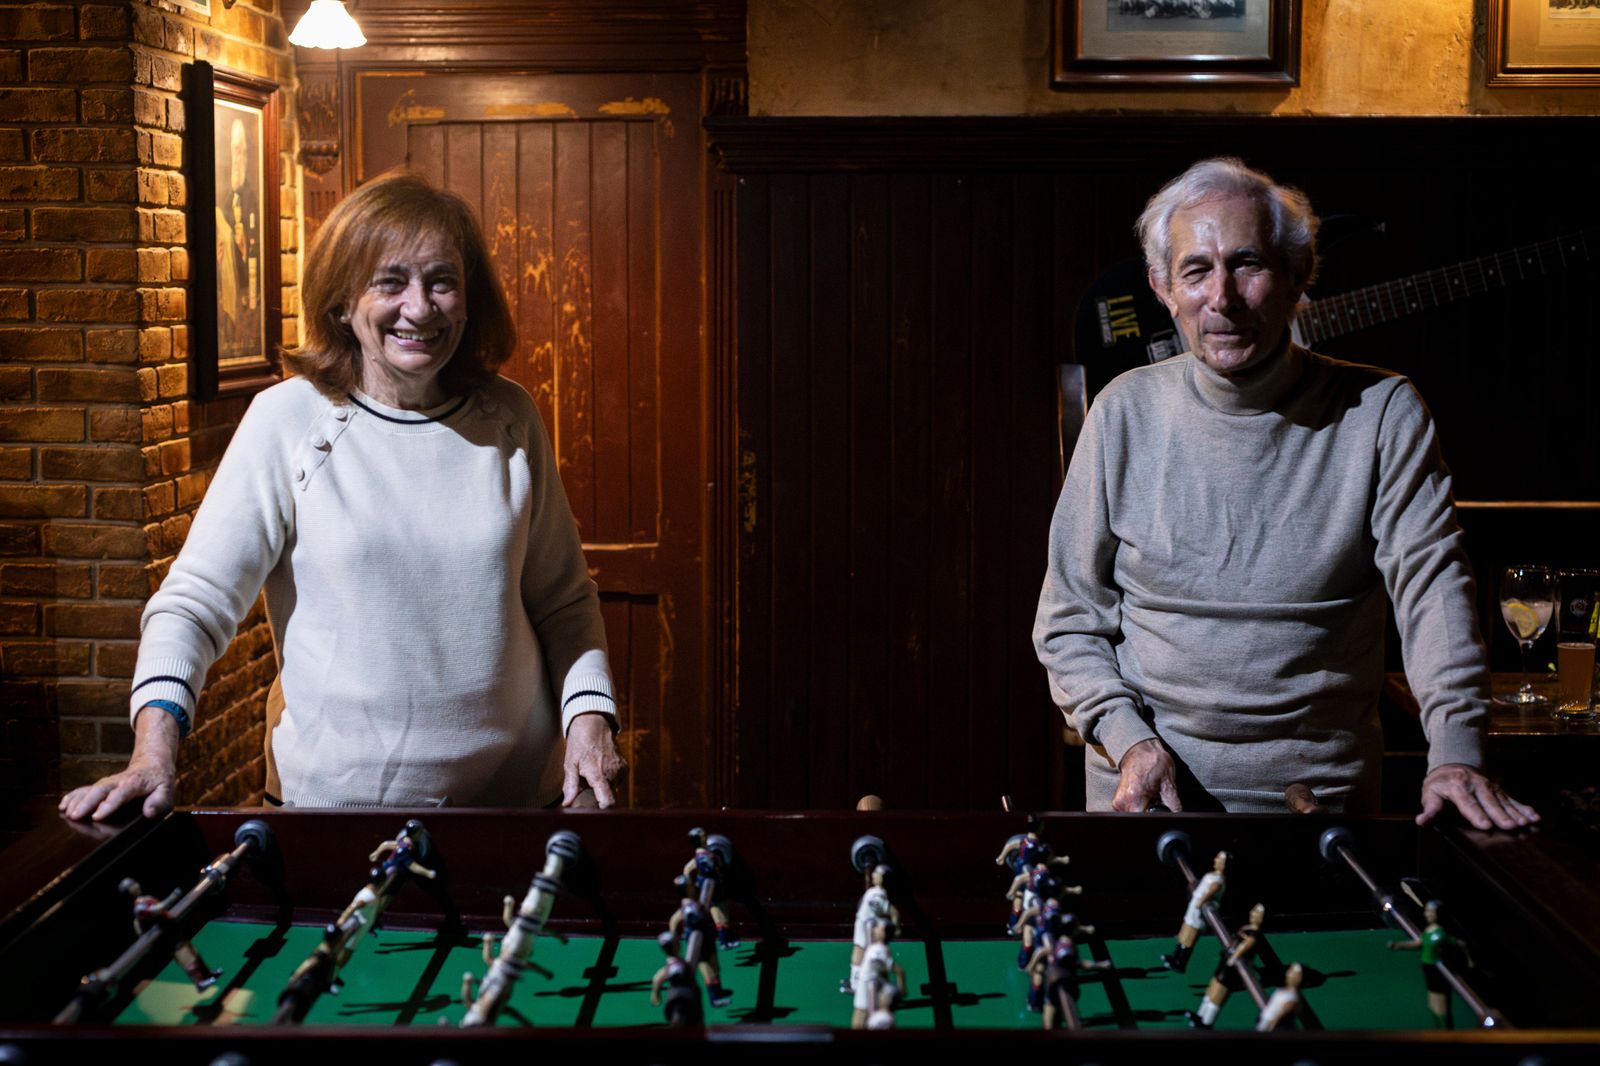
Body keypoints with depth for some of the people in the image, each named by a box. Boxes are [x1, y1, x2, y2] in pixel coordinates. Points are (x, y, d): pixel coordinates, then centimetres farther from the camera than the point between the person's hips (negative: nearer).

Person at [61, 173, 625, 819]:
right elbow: (197, 598, -9)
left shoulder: (510, 419, 3)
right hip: (335, 791, -2)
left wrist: (589, 715, -2)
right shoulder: (286, 421, -7)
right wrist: (154, 751, -21)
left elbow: (563, 599, 12)